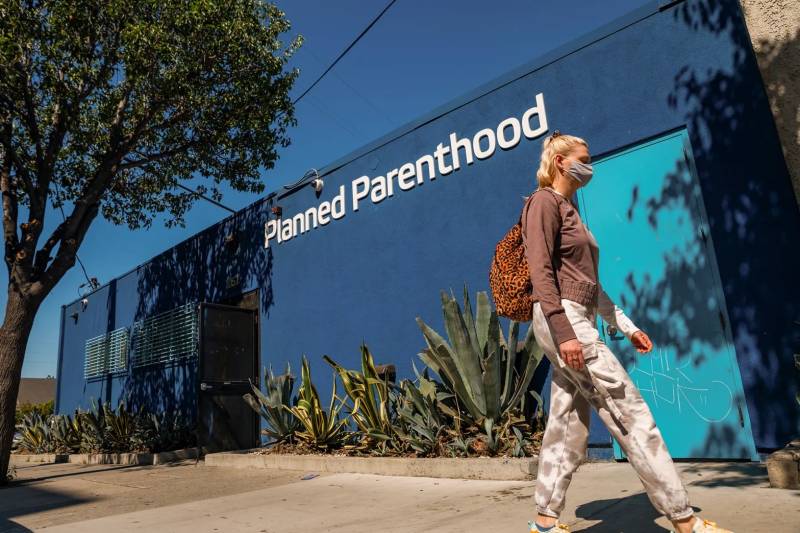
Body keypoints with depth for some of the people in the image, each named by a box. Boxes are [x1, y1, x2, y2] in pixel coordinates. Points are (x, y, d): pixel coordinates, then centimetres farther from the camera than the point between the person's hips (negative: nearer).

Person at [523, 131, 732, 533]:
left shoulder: (568, 210, 24)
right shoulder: (544, 202, -4)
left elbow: (589, 282, 24)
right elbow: (541, 272, -16)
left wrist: (626, 325, 20)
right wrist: (564, 332, -25)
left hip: (578, 322, 10)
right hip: (562, 320, -10)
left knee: (568, 426, 8)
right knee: (630, 412, -7)